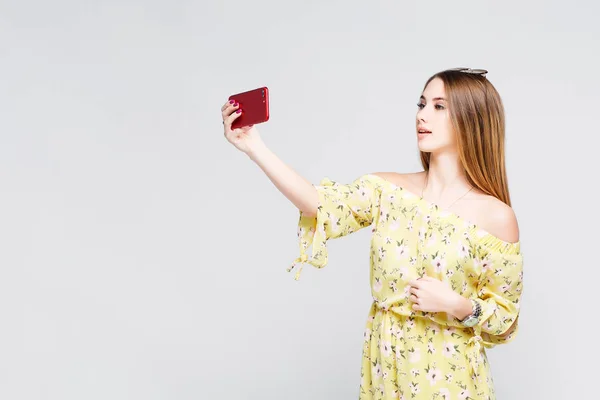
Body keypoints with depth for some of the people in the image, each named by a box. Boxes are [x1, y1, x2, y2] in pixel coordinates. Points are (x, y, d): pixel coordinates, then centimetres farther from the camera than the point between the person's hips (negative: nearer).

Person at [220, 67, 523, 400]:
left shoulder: (495, 216, -12)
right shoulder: (388, 190, -3)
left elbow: (505, 318, -6)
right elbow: (324, 204, -21)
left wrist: (456, 304, -24)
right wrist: (254, 147, -30)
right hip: (384, 366, 4)